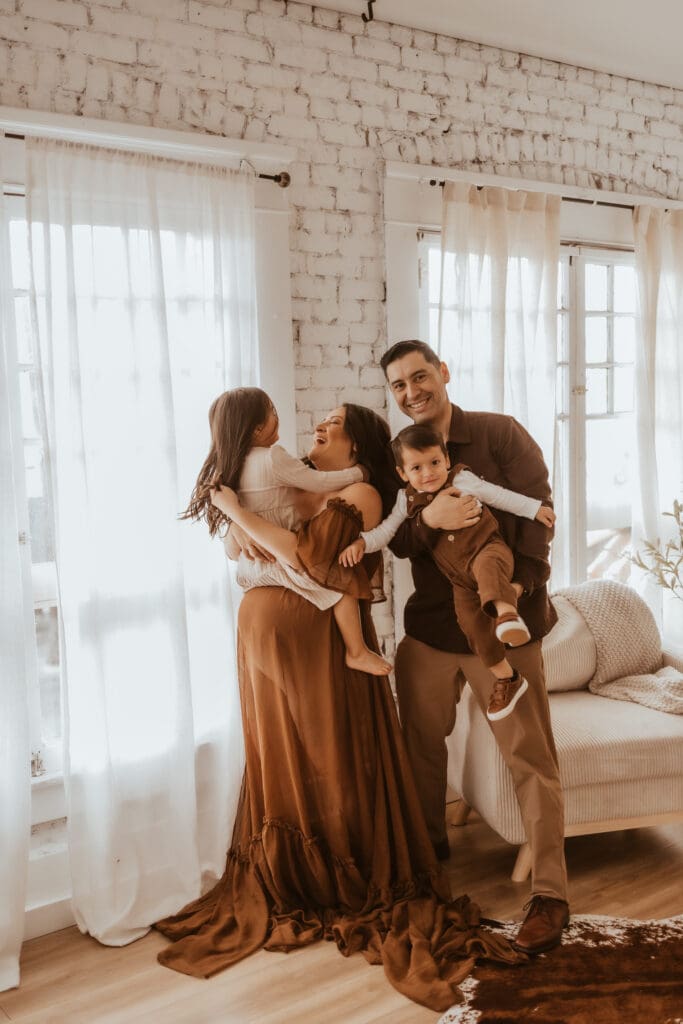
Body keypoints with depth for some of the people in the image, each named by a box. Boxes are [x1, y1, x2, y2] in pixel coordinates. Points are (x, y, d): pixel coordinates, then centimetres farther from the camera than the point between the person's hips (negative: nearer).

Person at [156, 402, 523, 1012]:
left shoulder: (361, 495, -9)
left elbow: (312, 559, -25)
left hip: (319, 639, -6)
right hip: (264, 634, 6)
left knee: (334, 765, 8)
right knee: (280, 765, 14)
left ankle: (357, 892, 25)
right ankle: (292, 887, 28)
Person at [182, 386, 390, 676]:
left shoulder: (230, 463, 6)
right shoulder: (273, 457, -18)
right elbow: (320, 483, -15)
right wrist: (359, 472, -3)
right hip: (281, 561, -9)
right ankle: (357, 652, -3)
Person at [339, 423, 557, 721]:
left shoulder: (462, 480, -3)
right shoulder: (407, 501, 5)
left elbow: (499, 496, 5)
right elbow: (386, 530, 7)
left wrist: (535, 509, 7)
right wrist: (361, 542, -11)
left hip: (488, 548, -3)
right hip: (460, 577, 4)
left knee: (486, 566, -39)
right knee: (471, 622, -8)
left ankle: (506, 613, -62)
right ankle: (507, 679, 4)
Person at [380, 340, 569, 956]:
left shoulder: (500, 434, -5)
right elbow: (396, 541, 0)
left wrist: (522, 582, -21)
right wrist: (429, 519, -22)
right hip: (428, 626, 5)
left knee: (530, 757, 0)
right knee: (421, 743, 18)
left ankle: (550, 894, 14)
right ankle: (429, 845, 43)